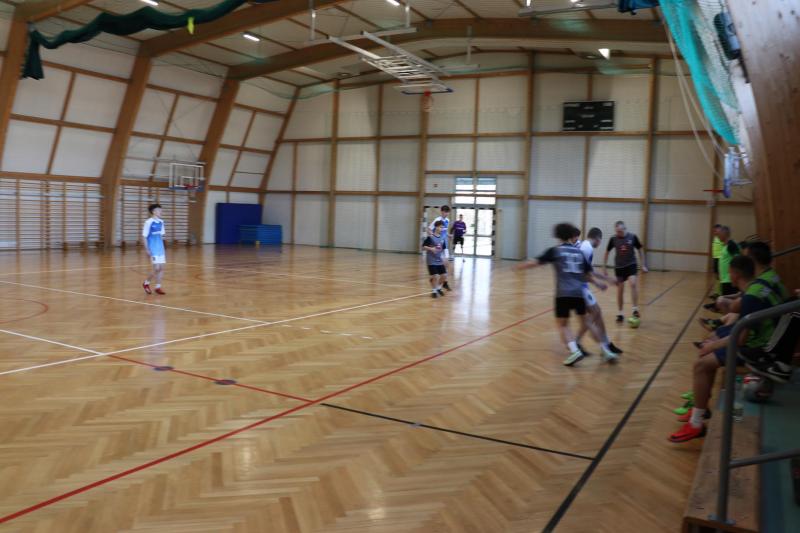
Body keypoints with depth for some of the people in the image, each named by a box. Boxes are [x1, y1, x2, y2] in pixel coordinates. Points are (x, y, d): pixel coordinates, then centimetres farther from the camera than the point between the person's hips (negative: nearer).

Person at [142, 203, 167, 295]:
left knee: (161, 268, 4)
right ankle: (146, 283, 12)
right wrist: (147, 250, -15)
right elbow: (144, 237, -11)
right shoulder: (149, 222, -12)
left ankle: (158, 287, 13)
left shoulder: (161, 222, 8)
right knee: (157, 268, -10)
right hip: (153, 249, -7)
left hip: (160, 249, 7)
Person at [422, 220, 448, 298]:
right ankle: (433, 291, 11)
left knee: (444, 275, 4)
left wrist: (443, 257, 3)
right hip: (432, 261, -6)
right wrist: (431, 249, -25)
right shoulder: (430, 237, -12)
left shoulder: (443, 238, 5)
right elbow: (423, 247, -10)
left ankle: (438, 288, 28)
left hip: (440, 261, 6)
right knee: (435, 276, -11)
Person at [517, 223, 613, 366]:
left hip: (563, 294, -4)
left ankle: (575, 351, -14)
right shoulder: (579, 252, 15)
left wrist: (520, 266, 13)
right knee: (586, 322, 19)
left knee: (562, 324, 7)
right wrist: (597, 282, 41)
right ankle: (607, 350, 18)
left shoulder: (554, 250, 4)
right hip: (579, 293, 4)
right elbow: (588, 273, 22)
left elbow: (536, 262, -2)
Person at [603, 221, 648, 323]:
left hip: (631, 265, -1)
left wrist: (643, 265, 1)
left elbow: (640, 250, 3)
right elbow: (607, 252, 4)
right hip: (619, 267, 1)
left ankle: (635, 309, -15)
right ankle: (620, 313, 16)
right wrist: (604, 267, 4)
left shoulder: (632, 237, -9)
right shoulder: (613, 239, -8)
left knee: (633, 283, -23)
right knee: (620, 290, 5)